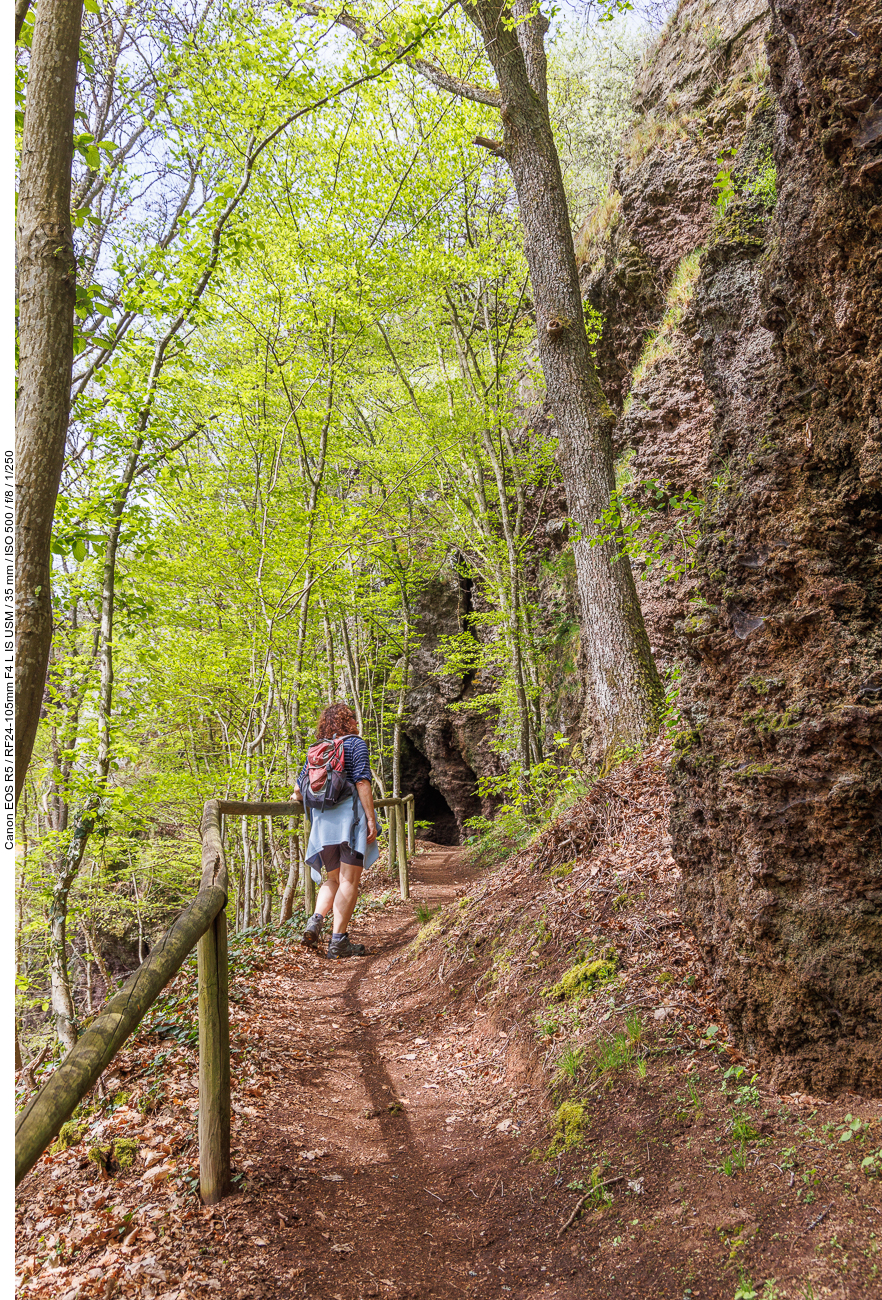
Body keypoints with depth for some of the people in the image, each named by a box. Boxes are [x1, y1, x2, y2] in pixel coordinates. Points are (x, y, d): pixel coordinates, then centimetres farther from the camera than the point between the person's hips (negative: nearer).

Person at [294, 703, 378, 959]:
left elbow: (299, 789, 18)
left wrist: (297, 798, 42)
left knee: (333, 880, 17)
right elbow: (362, 782, -10)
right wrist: (371, 818, -11)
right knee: (349, 881, -2)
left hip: (323, 820, 5)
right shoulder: (355, 743, 1)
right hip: (350, 816, -5)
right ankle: (339, 941, -6)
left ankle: (316, 919, -7)